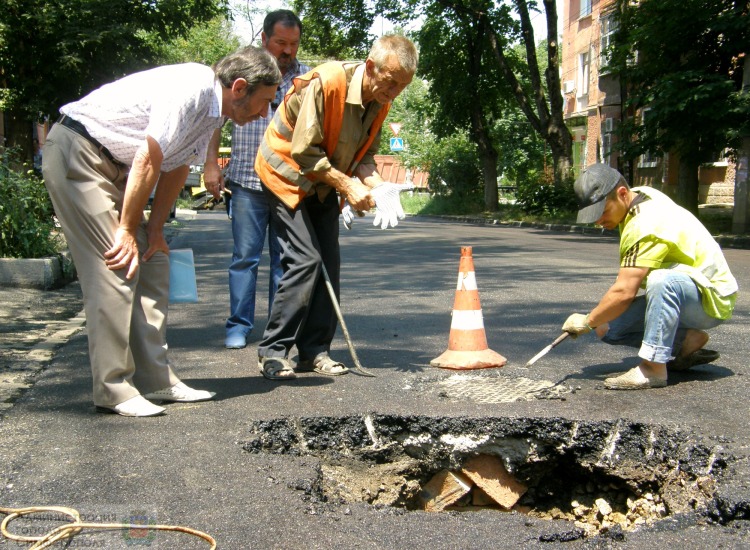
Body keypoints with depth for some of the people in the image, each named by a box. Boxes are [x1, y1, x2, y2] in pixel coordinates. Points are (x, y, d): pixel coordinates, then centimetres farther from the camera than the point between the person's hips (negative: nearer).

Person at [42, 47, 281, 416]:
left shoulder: (214, 108, 6)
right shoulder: (191, 89, -24)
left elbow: (177, 167, 11)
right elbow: (148, 162, -23)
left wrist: (155, 228, 7)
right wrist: (127, 230, -16)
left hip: (111, 164, 10)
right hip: (76, 151, -10)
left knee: (152, 263, 5)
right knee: (116, 267, -14)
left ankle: (154, 380, 9)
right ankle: (113, 390, -8)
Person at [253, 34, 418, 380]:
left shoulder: (380, 101, -4)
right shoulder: (327, 83, -29)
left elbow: (365, 155, 3)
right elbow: (304, 153, -27)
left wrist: (378, 187, -17)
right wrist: (347, 185, -28)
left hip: (324, 183, 8)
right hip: (288, 174, -8)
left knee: (328, 264, 1)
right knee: (305, 260, -16)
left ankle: (314, 350, 10)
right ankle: (272, 351, -7)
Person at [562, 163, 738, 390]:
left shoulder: (647, 226, -29)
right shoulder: (642, 194, -1)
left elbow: (624, 292, -34)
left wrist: (588, 321, -19)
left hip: (711, 300, -9)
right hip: (673, 294, 9)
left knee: (662, 280, -41)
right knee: (608, 327, -4)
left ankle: (653, 368, -33)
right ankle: (688, 340, 6)